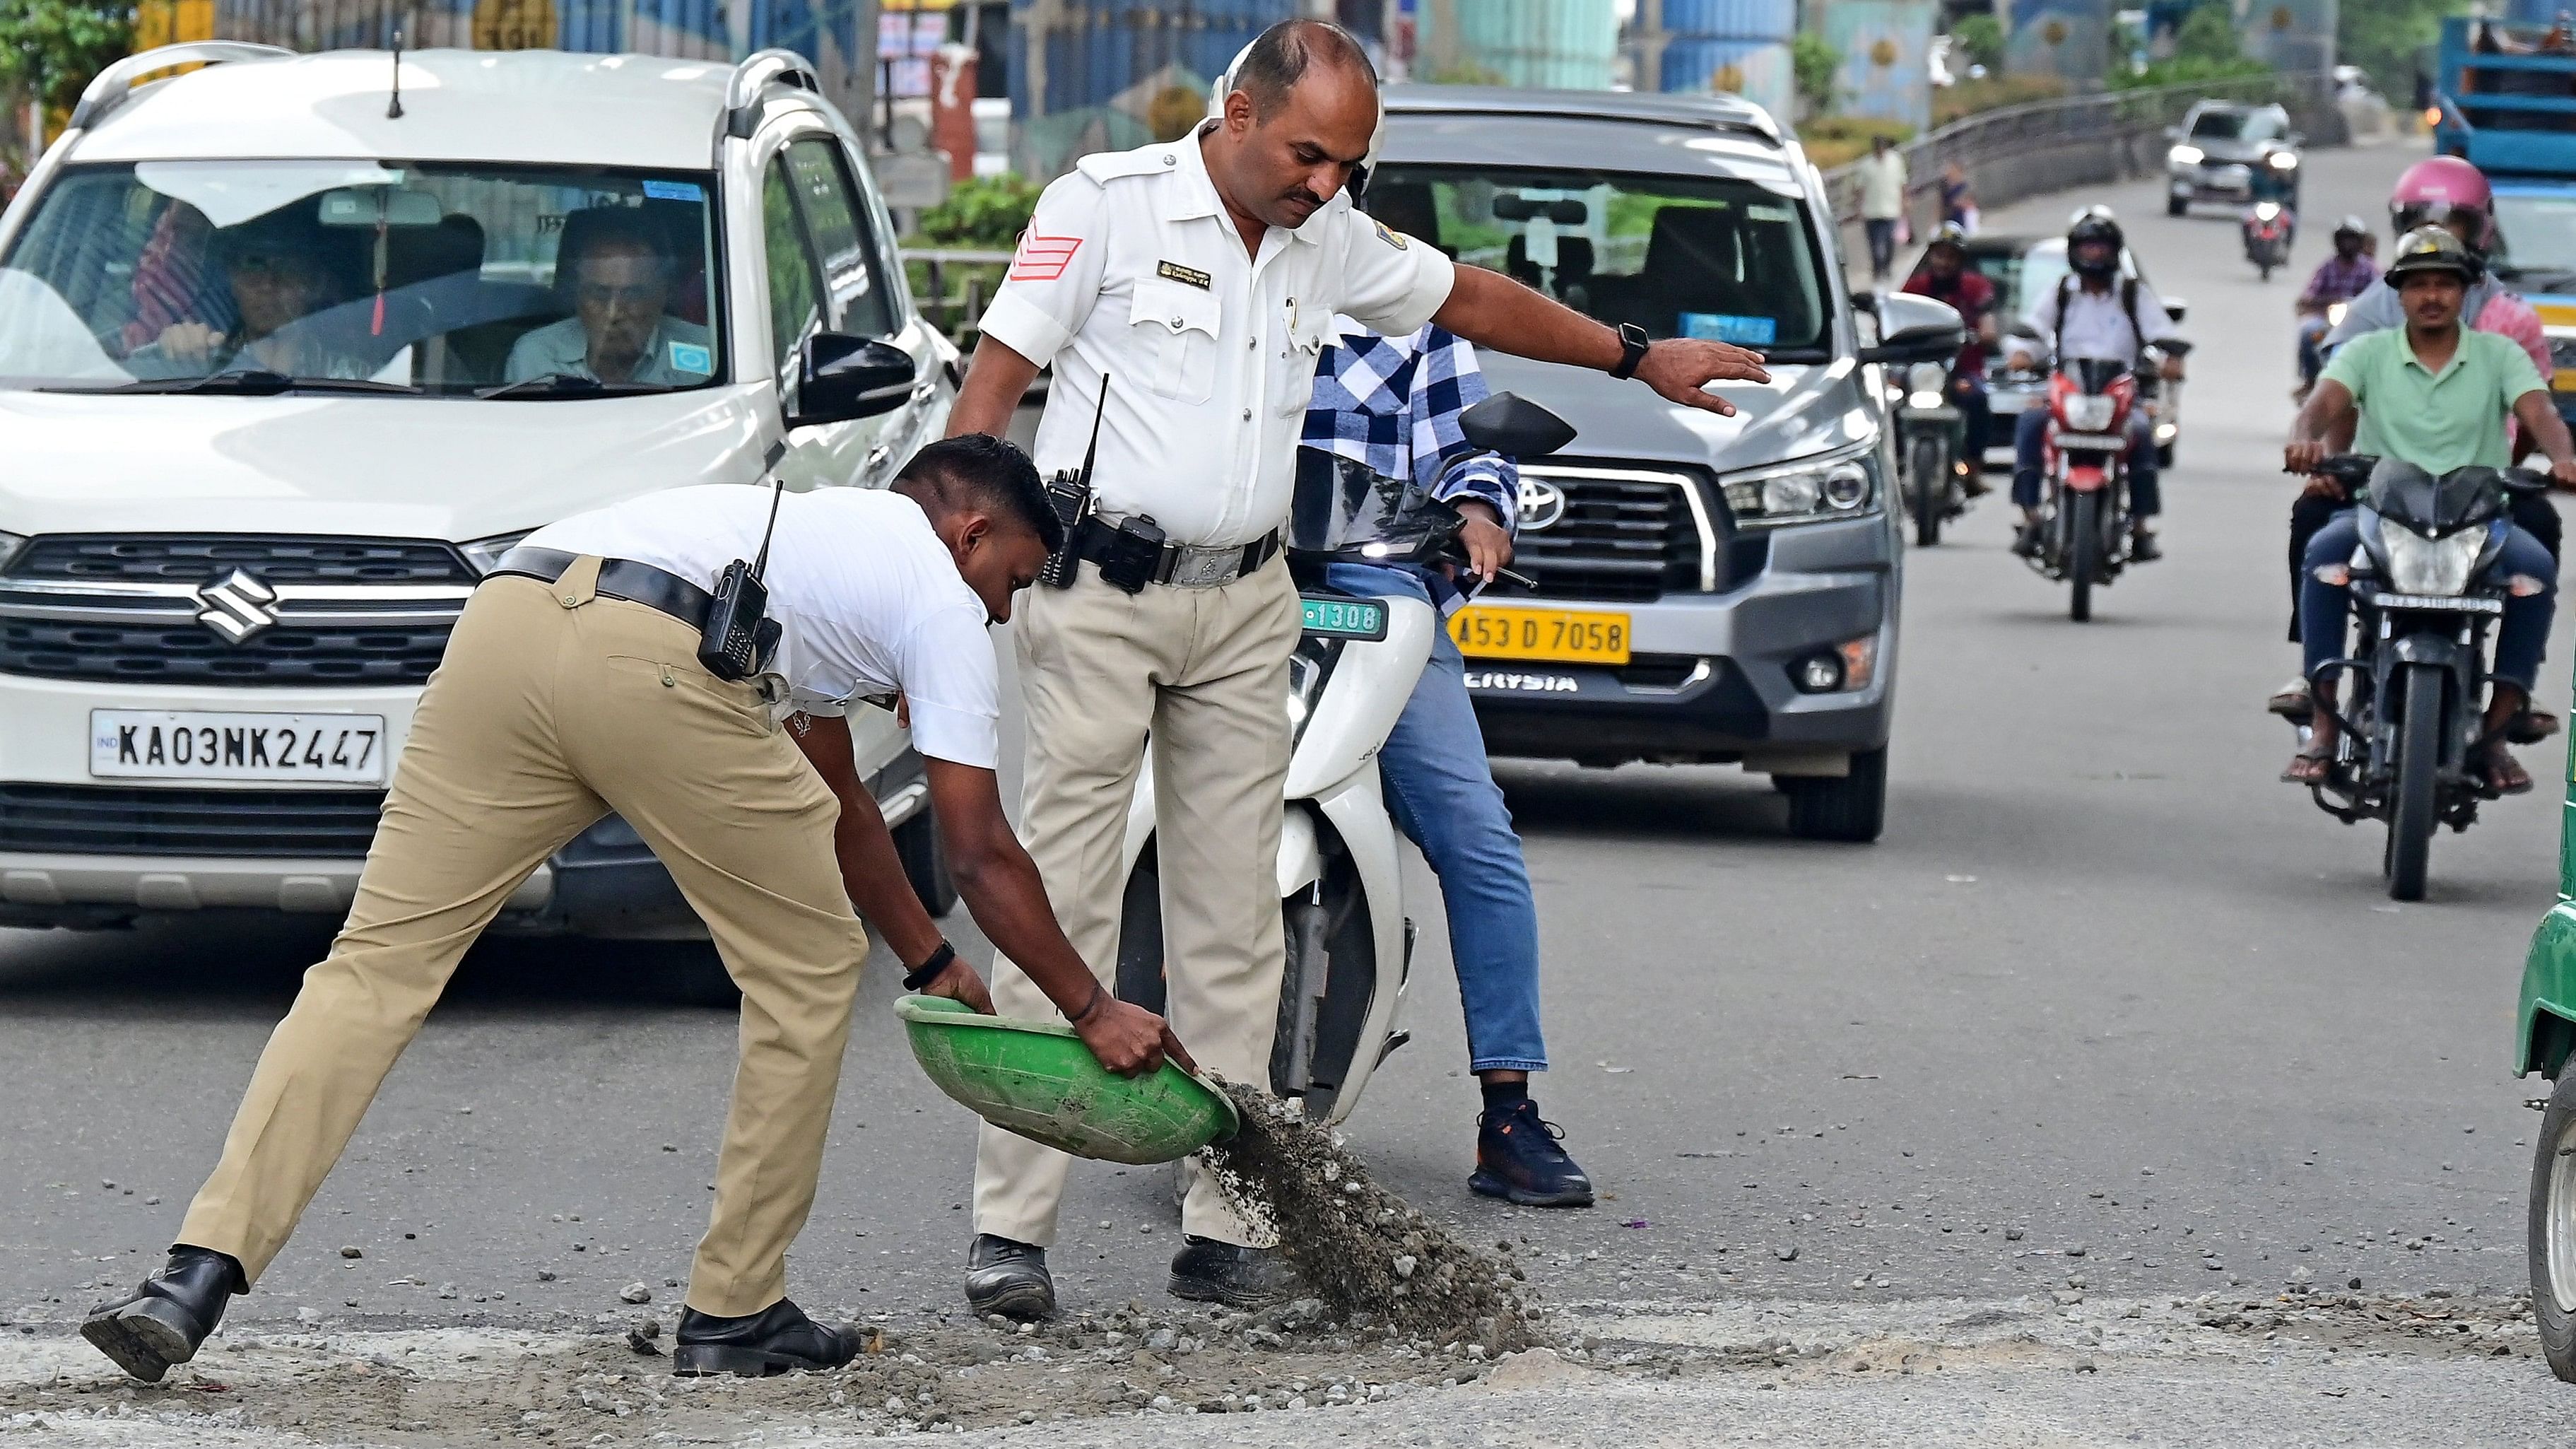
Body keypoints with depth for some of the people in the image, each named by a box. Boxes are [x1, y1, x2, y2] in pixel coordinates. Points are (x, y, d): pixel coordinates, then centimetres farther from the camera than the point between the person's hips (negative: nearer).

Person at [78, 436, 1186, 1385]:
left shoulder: (815, 529, 43)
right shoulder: (941, 599, 21)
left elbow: (836, 805, 52)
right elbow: (981, 856, 20)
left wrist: (932, 962, 59)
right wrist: (1092, 1010, 31)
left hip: (505, 617, 7)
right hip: (658, 665, -7)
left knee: (378, 960, 3)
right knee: (808, 971, 14)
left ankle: (198, 1278, -9)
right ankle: (735, 1312, 16)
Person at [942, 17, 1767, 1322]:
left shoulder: (1329, 241, 10)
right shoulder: (1107, 202, -7)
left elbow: (1468, 299, 26)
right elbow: (994, 383, -7)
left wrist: (1638, 357, 33)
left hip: (1243, 608, 6)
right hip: (1100, 598, -6)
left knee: (1233, 926, 4)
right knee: (1063, 908, -8)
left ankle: (1222, 1232, 7)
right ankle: (1008, 1231, -7)